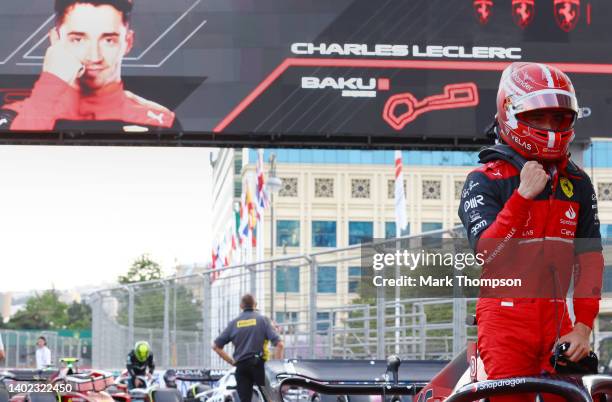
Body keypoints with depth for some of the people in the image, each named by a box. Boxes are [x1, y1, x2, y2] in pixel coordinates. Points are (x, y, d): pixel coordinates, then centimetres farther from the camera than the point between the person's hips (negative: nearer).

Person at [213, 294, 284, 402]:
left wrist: (231, 361, 14)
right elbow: (279, 344, -10)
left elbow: (216, 346, 8)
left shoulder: (234, 323, 10)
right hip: (259, 364, -3)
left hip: (241, 366, 3)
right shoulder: (263, 320, 1)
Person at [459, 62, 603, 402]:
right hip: (506, 315, -4)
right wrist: (524, 194, -24)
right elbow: (487, 254, -17)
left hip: (556, 316, 4)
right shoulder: (485, 181, -5)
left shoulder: (577, 184, 9)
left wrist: (583, 326, -3)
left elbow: (589, 259, 7)